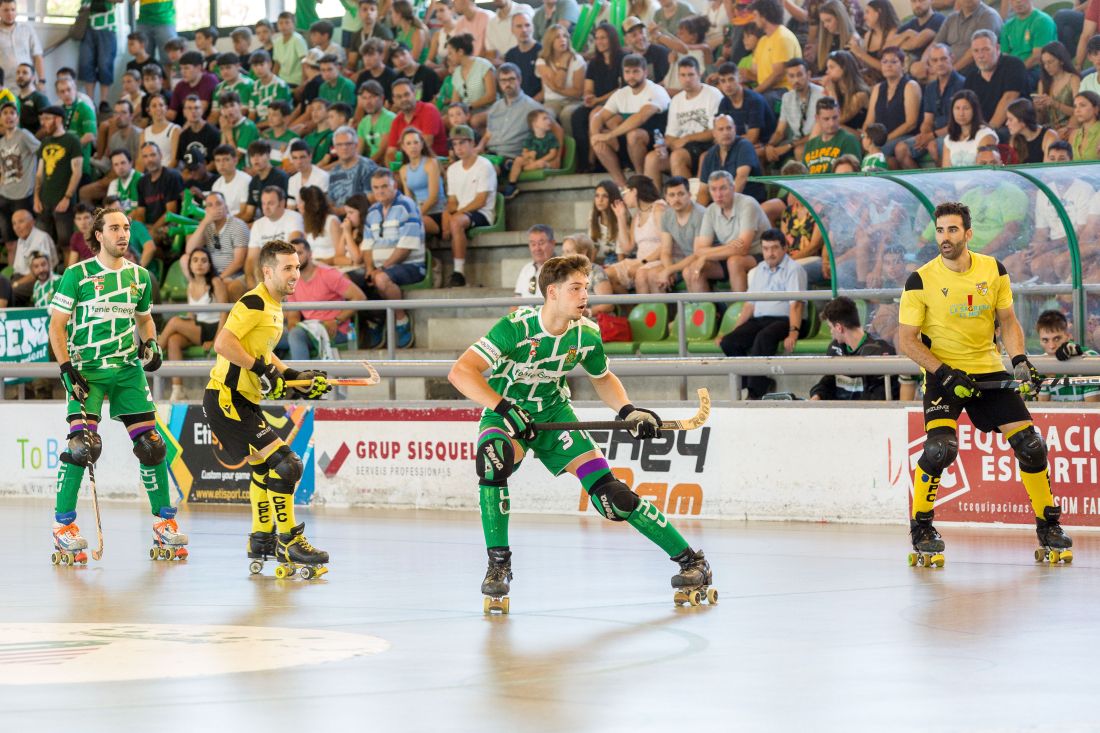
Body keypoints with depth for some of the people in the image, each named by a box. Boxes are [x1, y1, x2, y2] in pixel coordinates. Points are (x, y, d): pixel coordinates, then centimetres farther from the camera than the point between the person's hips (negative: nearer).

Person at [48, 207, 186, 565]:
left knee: (150, 443, 1)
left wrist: (151, 343, 3)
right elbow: (56, 325, -4)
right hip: (87, 370, -4)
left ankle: (165, 522, 13)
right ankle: (64, 526, -6)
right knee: (82, 445, -17)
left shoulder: (140, 277, 9)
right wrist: (68, 369, -12)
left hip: (128, 370, 4)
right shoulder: (77, 274, -5)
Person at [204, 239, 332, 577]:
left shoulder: (274, 308, 16)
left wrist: (293, 377, 18)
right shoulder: (254, 303, -16)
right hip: (226, 399, -11)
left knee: (264, 467, 23)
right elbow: (222, 343, -25)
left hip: (243, 401, 11)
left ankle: (262, 540, 35)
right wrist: (263, 369, -23)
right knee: (284, 462, -14)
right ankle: (287, 541, -8)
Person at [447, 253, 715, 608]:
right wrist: (503, 407, -39)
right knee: (494, 457, -37)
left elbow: (603, 379, 11)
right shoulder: (517, 327, -26)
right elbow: (460, 372, -31)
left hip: (555, 415, 3)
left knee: (609, 492, -11)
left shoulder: (586, 335, -11)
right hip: (505, 416, -3)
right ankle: (498, 563, -22)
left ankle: (690, 560, 1)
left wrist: (628, 411, -6)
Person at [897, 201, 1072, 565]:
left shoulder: (994, 271, 0)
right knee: (939, 448, -23)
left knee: (1030, 444, -3)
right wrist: (945, 374, -19)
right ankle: (921, 528, -5)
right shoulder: (921, 280, -10)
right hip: (943, 374, -3)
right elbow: (906, 340, -9)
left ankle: (1049, 525, 15)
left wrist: (1020, 360, -8)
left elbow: (1008, 322, 9)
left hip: (989, 371, 3)